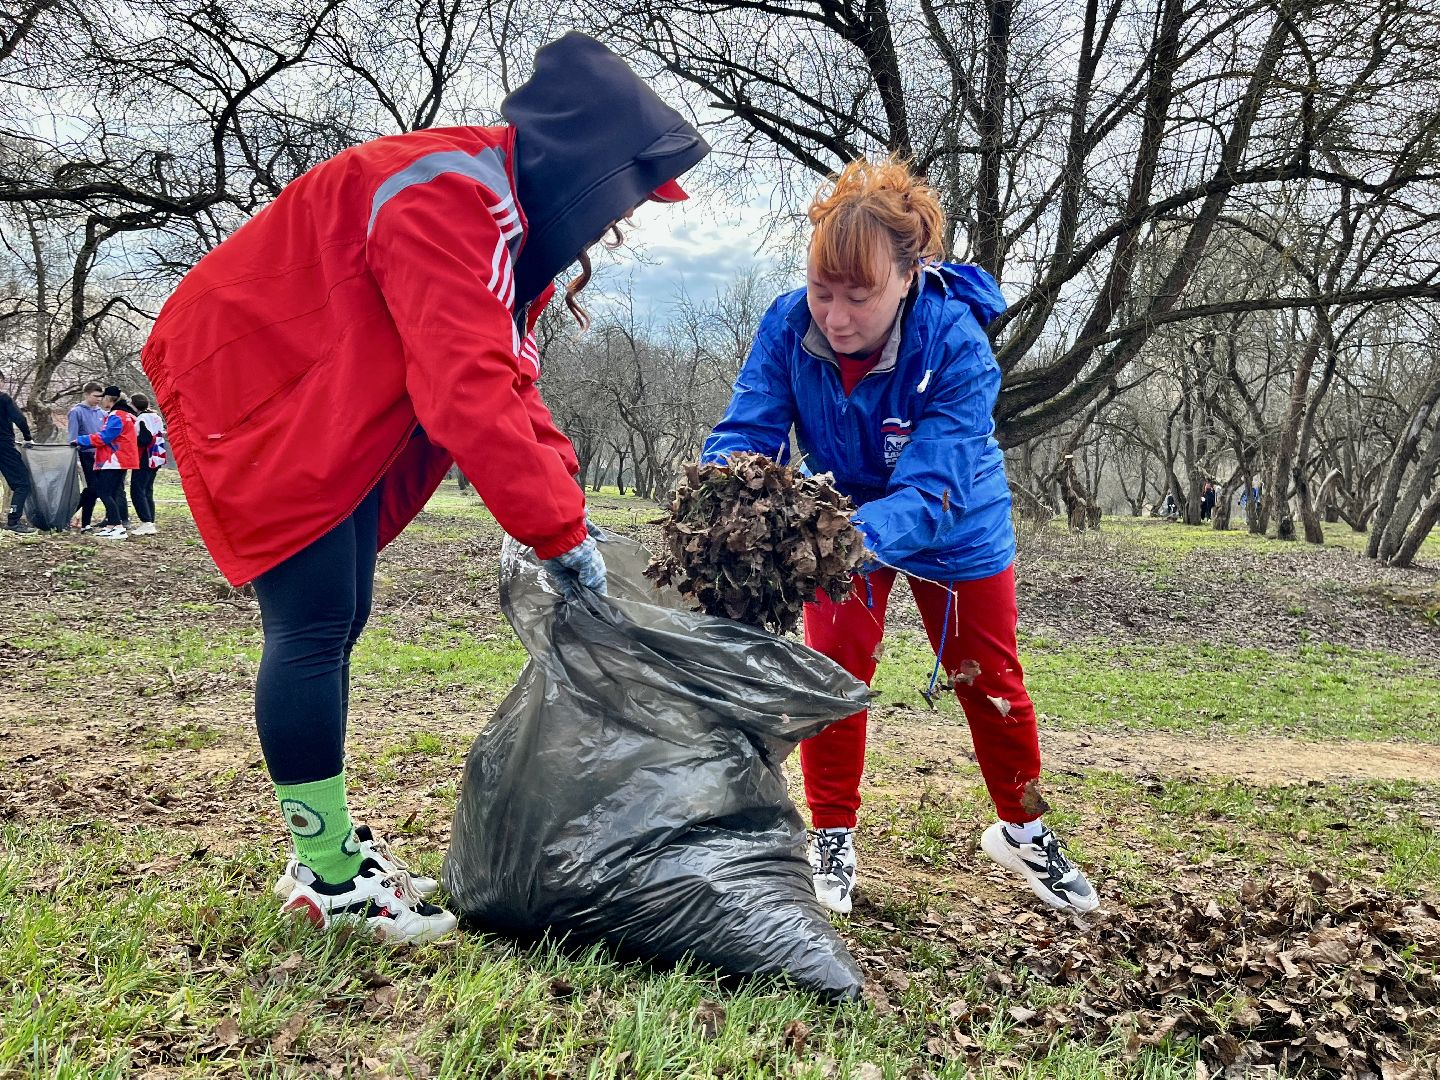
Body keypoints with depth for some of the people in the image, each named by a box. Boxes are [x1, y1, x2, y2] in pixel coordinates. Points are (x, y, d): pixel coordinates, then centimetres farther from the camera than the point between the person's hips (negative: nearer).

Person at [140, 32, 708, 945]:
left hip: (334, 415, 10)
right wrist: (559, 530, -27)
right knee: (313, 629, -10)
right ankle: (327, 878, 1)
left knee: (336, 625, 10)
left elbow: (510, 375, 6)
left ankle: (330, 846, 20)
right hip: (260, 397, -10)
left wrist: (563, 500, -5)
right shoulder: (449, 195, -25)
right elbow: (467, 387, -33)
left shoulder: (505, 213, 8)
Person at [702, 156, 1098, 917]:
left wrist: (855, 538, -62)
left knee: (989, 678, 10)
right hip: (845, 514, 2)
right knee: (833, 669, -5)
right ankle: (832, 838, 16)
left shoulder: (956, 345, -37)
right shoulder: (788, 325, -29)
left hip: (956, 529, -1)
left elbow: (931, 489, -43)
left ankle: (1022, 833, 33)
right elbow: (745, 432, -31)